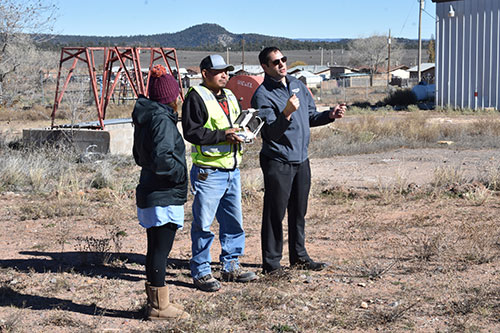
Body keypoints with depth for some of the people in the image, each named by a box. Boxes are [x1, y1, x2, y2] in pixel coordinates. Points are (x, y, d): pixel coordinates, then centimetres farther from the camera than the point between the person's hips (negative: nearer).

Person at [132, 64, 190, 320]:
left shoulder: (145, 119, 13)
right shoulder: (162, 120, -17)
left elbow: (139, 156, 22)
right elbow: (162, 159, -27)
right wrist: (181, 173, -13)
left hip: (149, 192, 10)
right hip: (163, 196, -10)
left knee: (156, 249, 16)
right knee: (161, 250, -4)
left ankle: (154, 301, 24)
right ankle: (159, 306, 2)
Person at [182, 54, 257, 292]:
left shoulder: (229, 97, 16)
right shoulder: (196, 97, -9)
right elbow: (191, 132, -17)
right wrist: (222, 135, -20)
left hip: (232, 170, 8)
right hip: (208, 172, -8)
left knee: (234, 221, 14)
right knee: (203, 224, -2)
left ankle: (231, 266, 26)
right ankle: (201, 272, 7)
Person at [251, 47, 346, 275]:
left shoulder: (297, 85, 10)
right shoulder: (263, 95, -12)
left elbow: (311, 117, 19)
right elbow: (271, 132, -20)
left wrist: (330, 115, 2)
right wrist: (287, 113, -35)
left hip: (301, 159, 7)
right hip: (277, 162, -7)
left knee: (299, 212, 16)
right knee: (275, 213, -2)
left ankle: (299, 256, 28)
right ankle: (271, 264, 5)